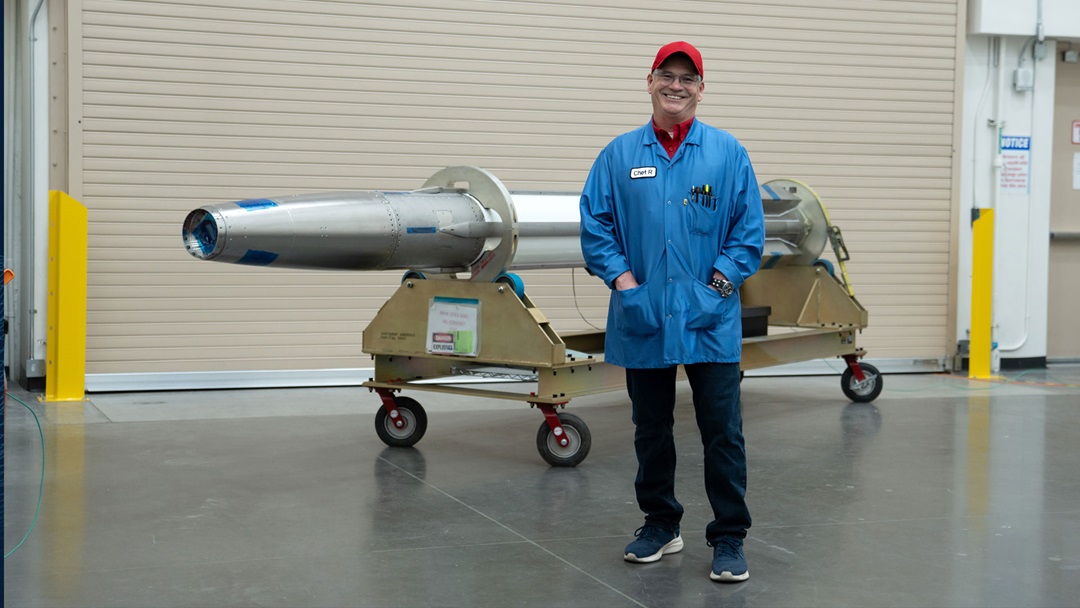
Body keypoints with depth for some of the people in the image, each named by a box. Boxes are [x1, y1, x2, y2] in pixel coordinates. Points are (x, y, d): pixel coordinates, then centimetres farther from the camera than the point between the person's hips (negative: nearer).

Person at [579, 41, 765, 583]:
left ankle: (729, 539, 8)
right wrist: (622, 278, -5)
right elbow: (595, 225, 7)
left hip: (710, 320, -2)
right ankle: (660, 524, 28)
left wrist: (718, 284, -7)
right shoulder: (619, 155, 6)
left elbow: (749, 231, 2)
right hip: (642, 318, 2)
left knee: (723, 433, -1)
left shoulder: (728, 153, 3)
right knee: (651, 430, 13)